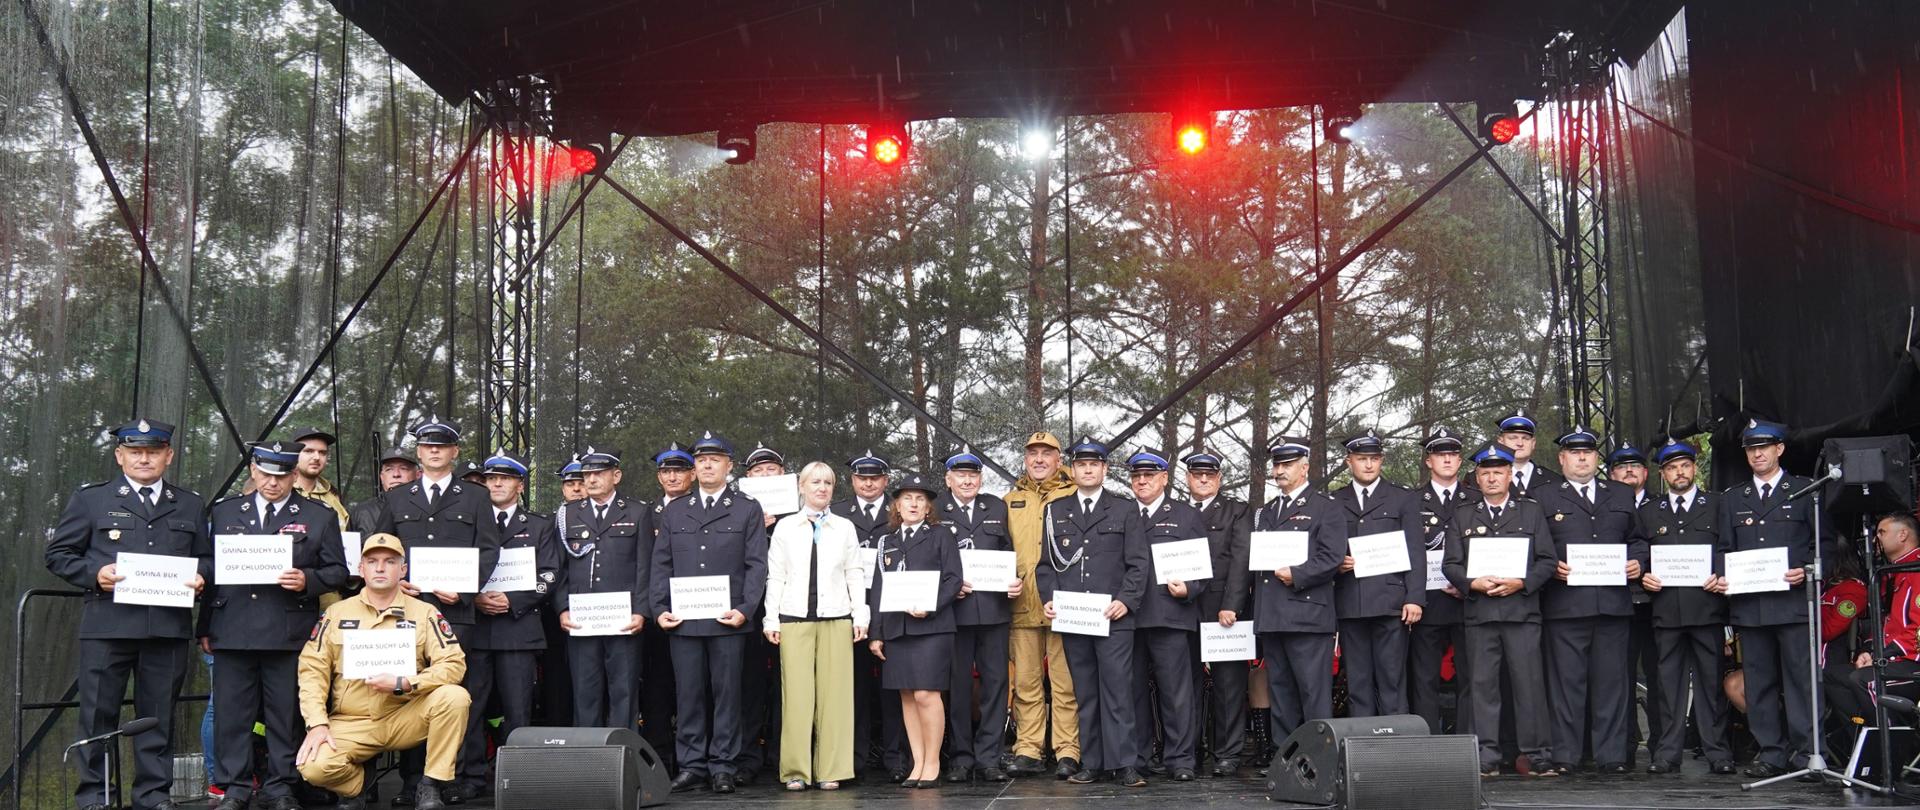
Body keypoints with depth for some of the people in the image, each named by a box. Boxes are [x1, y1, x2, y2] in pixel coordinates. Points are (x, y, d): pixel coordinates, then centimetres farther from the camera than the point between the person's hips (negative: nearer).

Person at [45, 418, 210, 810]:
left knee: (158, 714, 6)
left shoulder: (190, 506, 16)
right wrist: (95, 573, -10)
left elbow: (207, 557, 18)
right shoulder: (90, 499, 9)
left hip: (169, 626, 2)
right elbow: (58, 554, 6)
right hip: (108, 625, -2)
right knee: (98, 714, 2)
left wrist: (200, 576, -3)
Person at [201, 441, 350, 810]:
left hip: (289, 636, -2)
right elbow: (209, 569, 13)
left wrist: (307, 580, -14)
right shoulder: (224, 512, 14)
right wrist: (205, 627, 8)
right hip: (232, 632, 2)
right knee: (231, 713, 4)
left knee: (285, 714, 3)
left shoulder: (320, 516, 7)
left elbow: (337, 571, 6)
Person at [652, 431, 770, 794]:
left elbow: (756, 564, 1)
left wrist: (744, 610, -9)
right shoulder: (673, 512, 16)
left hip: (728, 620, -2)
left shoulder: (747, 509, 7)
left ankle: (722, 767, 8)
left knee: (726, 694, 1)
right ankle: (691, 765, 11)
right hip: (683, 622, 2)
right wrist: (660, 609, 1)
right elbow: (661, 565, 13)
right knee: (688, 695, 4)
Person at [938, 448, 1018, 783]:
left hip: (994, 608, 2)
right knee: (957, 685, 3)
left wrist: (1016, 581, -4)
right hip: (954, 610, -2)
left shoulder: (997, 508, 14)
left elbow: (1010, 552, 13)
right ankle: (960, 758, 11)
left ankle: (988, 758, 8)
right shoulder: (935, 511, 4)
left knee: (995, 681, 2)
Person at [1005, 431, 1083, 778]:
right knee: (1025, 682, 5)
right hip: (1022, 606, 3)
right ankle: (1028, 751, 10)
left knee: (1065, 683, -2)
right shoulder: (1010, 502, 17)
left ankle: (1068, 753, 3)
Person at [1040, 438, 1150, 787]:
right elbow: (1047, 562, 14)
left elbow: (1139, 562, 3)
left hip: (1114, 616, -2)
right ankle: (1091, 763, 12)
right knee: (1084, 693, 7)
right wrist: (1049, 599, -1)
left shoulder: (1126, 509, 8)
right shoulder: (1055, 510, 15)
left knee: (1117, 690, -6)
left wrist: (1126, 601, -9)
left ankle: (1124, 764, -3)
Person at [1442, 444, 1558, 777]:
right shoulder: (1462, 516, 14)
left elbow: (1548, 561, 6)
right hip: (1479, 612, 1)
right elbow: (1451, 564, 9)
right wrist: (1473, 583, -10)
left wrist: (1521, 583, -10)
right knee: (1482, 685, 0)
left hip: (1522, 610, -1)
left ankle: (1537, 757, 3)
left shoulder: (1531, 512, 12)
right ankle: (1485, 759, 4)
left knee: (1529, 684, -3)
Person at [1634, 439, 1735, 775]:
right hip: (1666, 608, 2)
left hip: (1707, 606, -1)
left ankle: (1717, 752, 5)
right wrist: (1643, 577, -1)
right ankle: (1666, 753, 3)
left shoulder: (1718, 506, 12)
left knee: (1711, 680, -1)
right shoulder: (1647, 513, 17)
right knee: (1668, 681, 1)